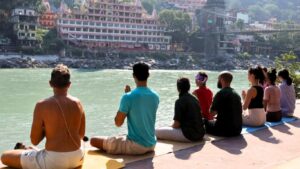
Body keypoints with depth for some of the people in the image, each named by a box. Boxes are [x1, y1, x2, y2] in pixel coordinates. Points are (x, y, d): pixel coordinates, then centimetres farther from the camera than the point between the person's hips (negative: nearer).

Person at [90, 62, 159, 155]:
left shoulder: (128, 97, -18)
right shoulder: (155, 96, 0)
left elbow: (118, 123, -8)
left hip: (135, 146, -7)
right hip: (151, 145, 7)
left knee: (94, 140, 2)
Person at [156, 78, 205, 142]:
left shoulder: (180, 101, -11)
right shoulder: (194, 99, 12)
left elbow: (176, 124, -12)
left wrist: (170, 127, 10)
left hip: (189, 135, -8)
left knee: (157, 132, -7)